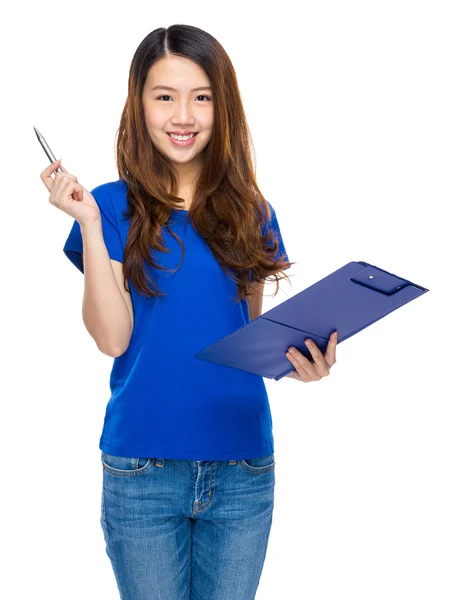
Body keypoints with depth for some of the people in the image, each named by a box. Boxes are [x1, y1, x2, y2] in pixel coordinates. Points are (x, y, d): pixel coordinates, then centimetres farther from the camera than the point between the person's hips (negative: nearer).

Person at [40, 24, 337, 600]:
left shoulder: (250, 212, 5)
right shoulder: (114, 206, -2)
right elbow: (112, 338, -10)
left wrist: (296, 360, -10)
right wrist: (89, 223, -16)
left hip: (244, 468, 3)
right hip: (143, 470, -2)